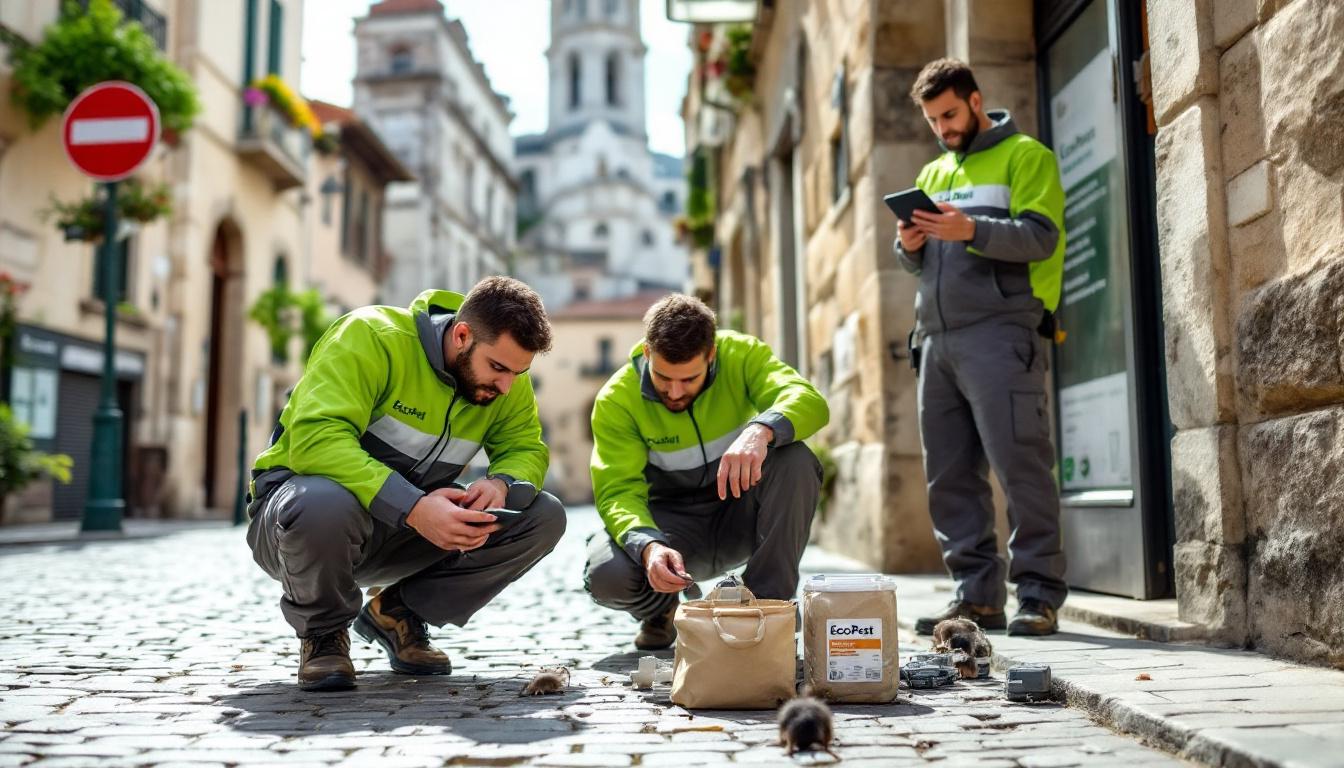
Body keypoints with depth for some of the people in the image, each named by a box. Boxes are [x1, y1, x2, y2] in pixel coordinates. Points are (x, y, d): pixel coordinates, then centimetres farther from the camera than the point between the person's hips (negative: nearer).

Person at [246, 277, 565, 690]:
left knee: (544, 516, -12)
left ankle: (397, 613, 5)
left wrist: (502, 483, -25)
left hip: (405, 533, 6)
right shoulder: (371, 337, -24)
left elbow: (526, 448, 0)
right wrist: (413, 506, -43)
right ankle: (323, 633, -8)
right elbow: (316, 439, -34)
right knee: (325, 503, -43)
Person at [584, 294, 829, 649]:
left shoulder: (741, 354, -15)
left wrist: (762, 430, -53)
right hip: (672, 522, 0)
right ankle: (661, 608, 7)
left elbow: (810, 400, -30)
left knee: (796, 460, -30)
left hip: (741, 515, 1)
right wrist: (647, 546, -43)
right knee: (605, 575, -31)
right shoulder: (616, 400, -17)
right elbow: (618, 492, -22)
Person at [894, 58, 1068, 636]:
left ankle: (1039, 594, -2)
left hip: (1000, 333, -6)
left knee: (1020, 464, -8)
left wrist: (971, 230, -21)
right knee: (948, 474, 4)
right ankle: (977, 593, 11)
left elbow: (1041, 236, -7)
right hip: (937, 337, 7)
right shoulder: (932, 173, 26)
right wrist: (909, 245, 1)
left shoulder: (1025, 156, 7)